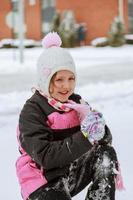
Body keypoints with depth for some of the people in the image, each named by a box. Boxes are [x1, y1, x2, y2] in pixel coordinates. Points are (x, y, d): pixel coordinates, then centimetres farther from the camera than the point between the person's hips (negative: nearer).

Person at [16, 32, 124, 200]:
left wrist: (98, 128, -23)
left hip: (72, 175, 6)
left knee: (106, 153, -16)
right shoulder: (32, 111, -16)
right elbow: (45, 157, -25)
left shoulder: (76, 102, 2)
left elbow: (106, 138, 2)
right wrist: (85, 138, -32)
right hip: (44, 185, -6)